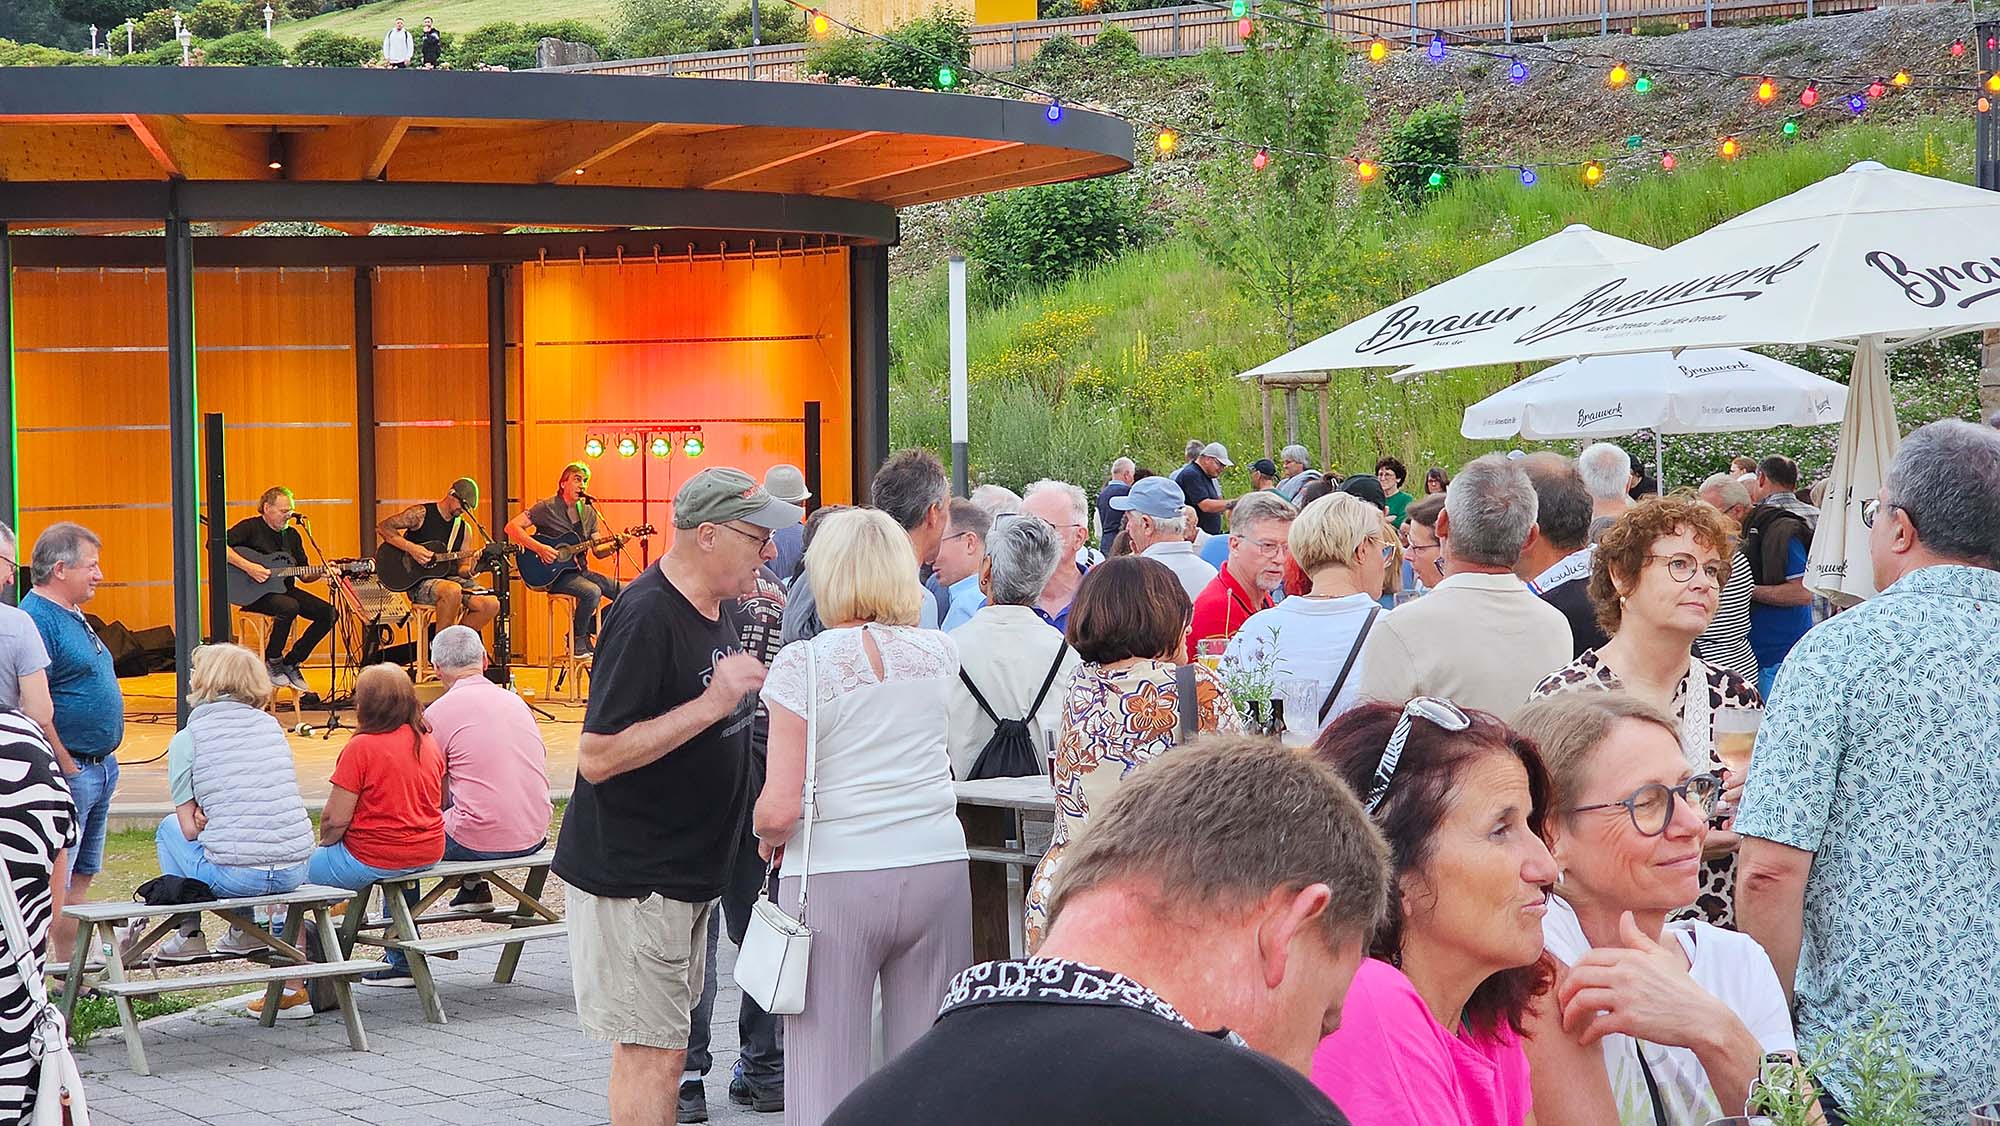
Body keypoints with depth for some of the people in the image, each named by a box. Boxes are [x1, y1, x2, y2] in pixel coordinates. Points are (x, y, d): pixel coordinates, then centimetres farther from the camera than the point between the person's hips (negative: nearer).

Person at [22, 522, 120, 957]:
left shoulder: (73, 617, 16)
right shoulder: (37, 619, -16)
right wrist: (66, 767, -18)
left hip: (100, 768, 10)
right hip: (70, 771, -10)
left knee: (81, 877, 15)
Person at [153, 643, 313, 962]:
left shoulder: (187, 739, -1)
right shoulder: (271, 724, 13)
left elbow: (190, 830, -1)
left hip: (233, 876, -5)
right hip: (294, 872, 5)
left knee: (170, 826, 25)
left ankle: (188, 934, 22)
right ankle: (246, 928, 27)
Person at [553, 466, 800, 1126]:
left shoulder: (722, 606, 8)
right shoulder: (647, 618, -21)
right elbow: (598, 757, -25)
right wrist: (714, 702, -25)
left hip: (689, 870, 9)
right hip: (633, 875, -9)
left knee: (654, 1044, 15)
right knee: (653, 1053, -8)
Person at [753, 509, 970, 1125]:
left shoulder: (802, 665, -7)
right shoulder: (940, 653, 5)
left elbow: (778, 808, -11)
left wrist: (767, 837, 10)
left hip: (835, 880, -4)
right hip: (937, 867, 4)